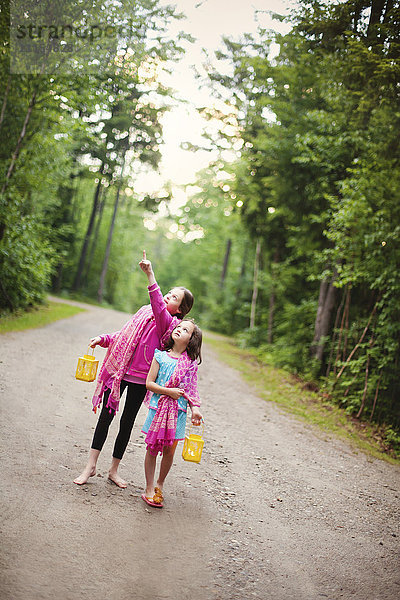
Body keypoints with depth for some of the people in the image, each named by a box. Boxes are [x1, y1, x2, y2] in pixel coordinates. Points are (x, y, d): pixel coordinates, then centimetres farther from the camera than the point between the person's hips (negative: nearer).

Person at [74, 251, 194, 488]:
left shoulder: (171, 323, -11)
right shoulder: (145, 311, 7)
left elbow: (159, 306, -32)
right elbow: (125, 334, 18)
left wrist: (150, 274, -41)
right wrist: (103, 339, 3)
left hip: (140, 380, -4)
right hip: (119, 371, 4)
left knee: (127, 423, 6)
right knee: (106, 416, 4)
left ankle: (114, 470, 22)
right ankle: (91, 466, 14)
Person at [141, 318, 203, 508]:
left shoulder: (191, 362, 4)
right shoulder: (160, 356, 0)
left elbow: (191, 389, 11)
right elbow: (149, 383, -2)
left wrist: (195, 408, -2)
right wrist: (169, 391, -12)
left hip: (178, 411, 1)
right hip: (158, 407, -1)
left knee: (169, 450, 6)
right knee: (152, 449, 4)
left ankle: (160, 485, 28)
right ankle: (149, 489, 17)